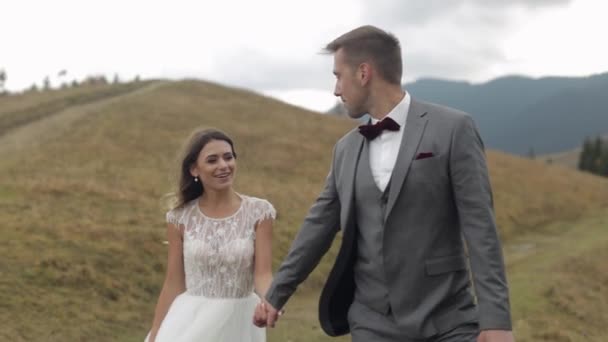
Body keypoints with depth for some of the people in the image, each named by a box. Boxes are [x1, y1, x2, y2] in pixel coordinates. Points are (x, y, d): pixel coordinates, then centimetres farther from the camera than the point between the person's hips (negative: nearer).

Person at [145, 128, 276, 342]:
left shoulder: (258, 212, -4)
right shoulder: (181, 218, -2)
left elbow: (262, 274, -9)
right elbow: (174, 284, 2)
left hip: (237, 323, 0)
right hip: (190, 321, 0)